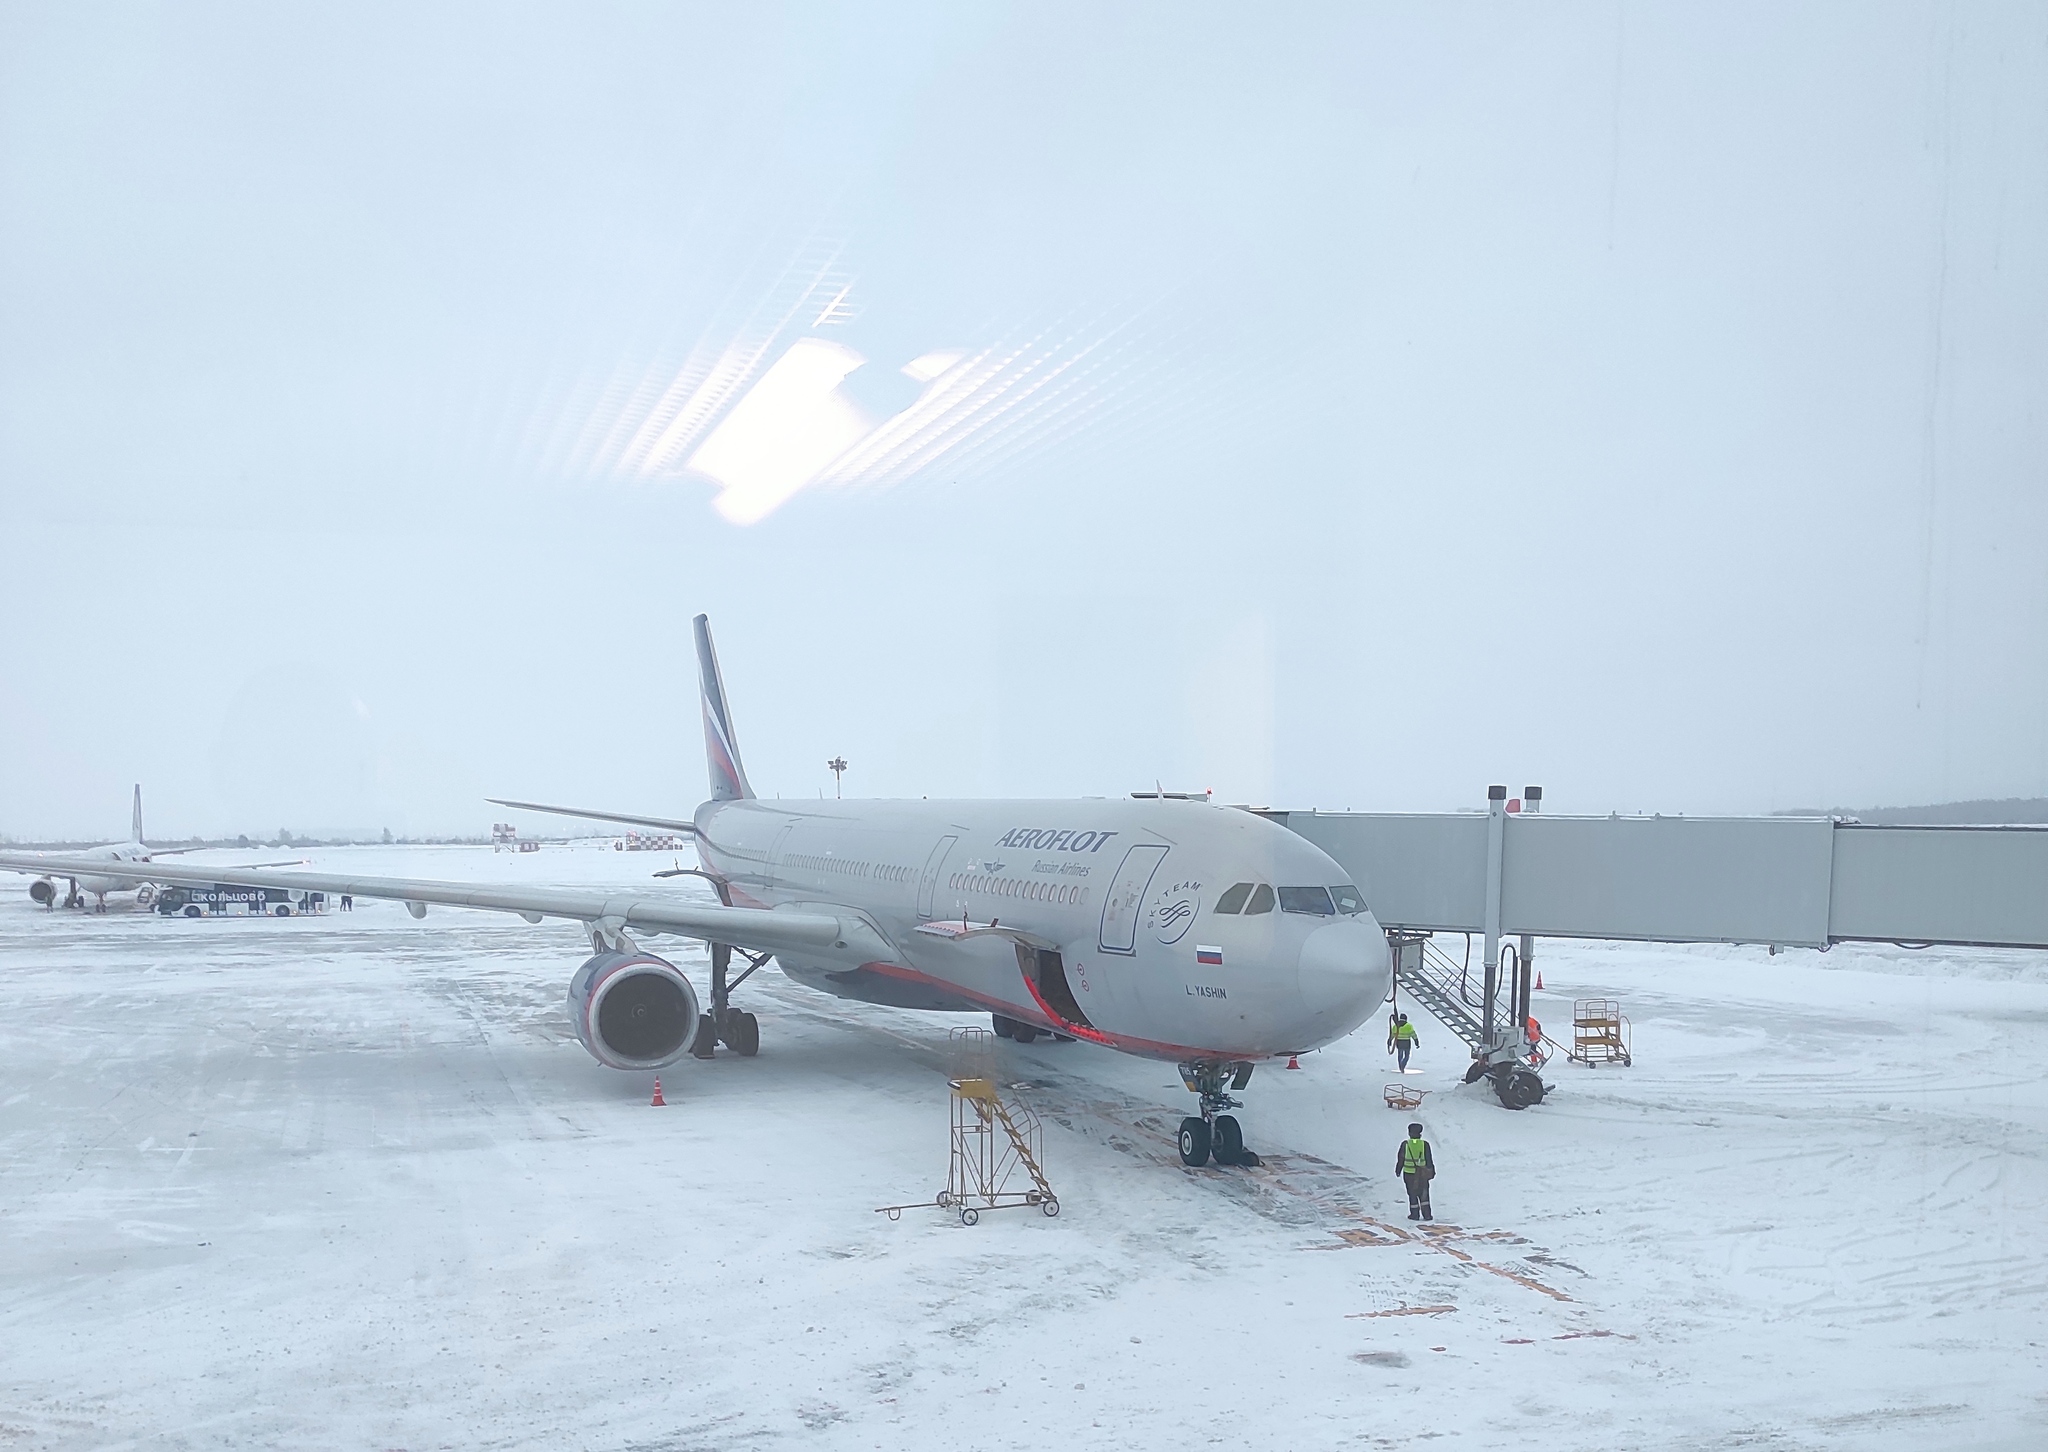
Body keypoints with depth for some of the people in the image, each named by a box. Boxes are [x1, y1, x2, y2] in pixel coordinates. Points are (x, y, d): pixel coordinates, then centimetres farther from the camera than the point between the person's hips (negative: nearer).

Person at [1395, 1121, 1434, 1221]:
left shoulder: (1405, 1144, -5)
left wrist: (1398, 1170, 15)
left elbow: (1400, 1159, 2)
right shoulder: (1424, 1144, -5)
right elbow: (1429, 1160, 0)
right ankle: (1426, 1214, 6)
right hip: (1422, 1174, 1)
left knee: (1412, 1194, 9)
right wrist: (1432, 1171, 10)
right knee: (1424, 1194, 10)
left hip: (1408, 1173, -1)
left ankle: (1415, 1214, 10)